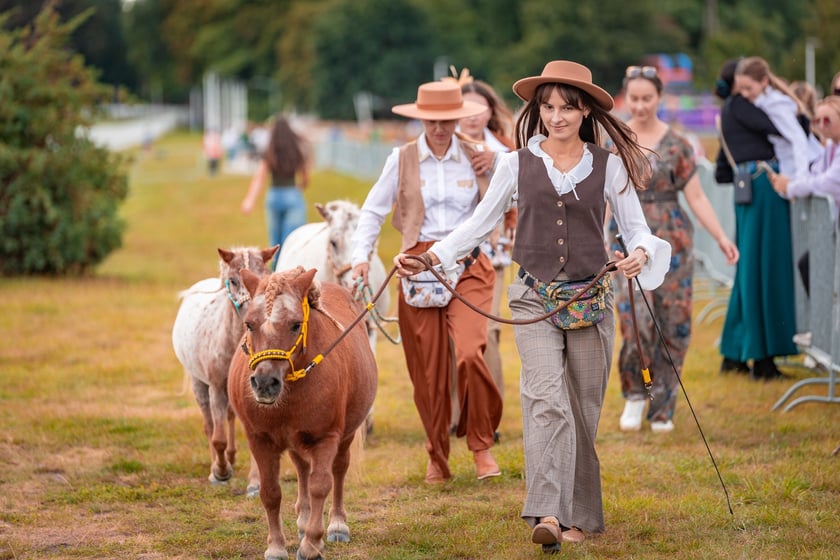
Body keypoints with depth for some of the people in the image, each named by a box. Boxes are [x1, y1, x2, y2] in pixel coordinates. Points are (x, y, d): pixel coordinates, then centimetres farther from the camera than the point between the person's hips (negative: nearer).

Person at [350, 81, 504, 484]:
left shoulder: (475, 157, 5)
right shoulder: (403, 160, 4)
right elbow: (373, 210, 7)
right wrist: (361, 257, -4)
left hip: (467, 265, -1)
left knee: (469, 354, -19)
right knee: (428, 367, 3)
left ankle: (481, 445, 1)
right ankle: (437, 458, 19)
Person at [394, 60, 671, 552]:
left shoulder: (608, 166, 4)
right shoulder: (517, 164, 4)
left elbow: (636, 226, 4)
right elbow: (481, 223, 10)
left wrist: (641, 254, -19)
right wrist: (431, 256, -2)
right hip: (535, 301, -1)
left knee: (583, 411, 7)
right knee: (546, 400, -18)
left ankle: (580, 517, 19)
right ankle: (547, 514, -27)